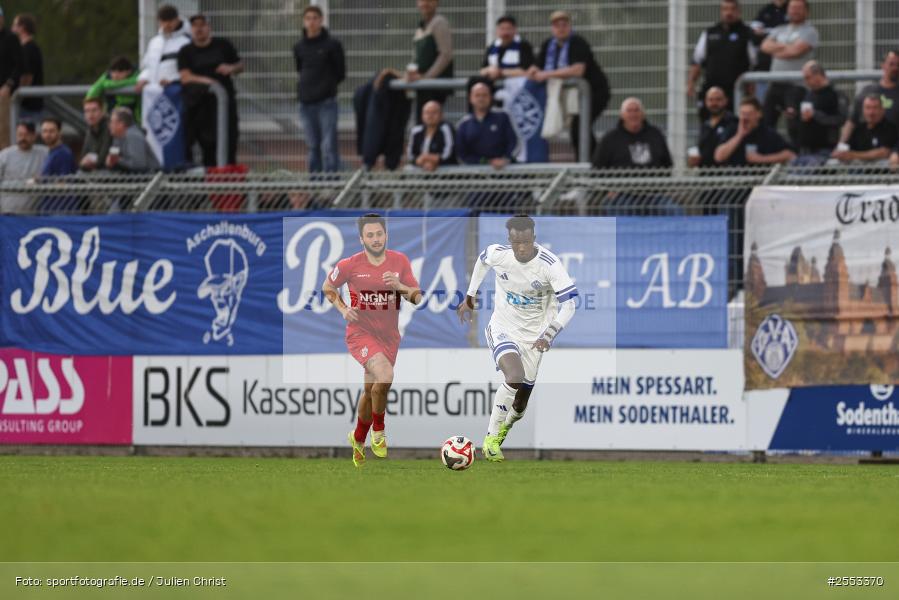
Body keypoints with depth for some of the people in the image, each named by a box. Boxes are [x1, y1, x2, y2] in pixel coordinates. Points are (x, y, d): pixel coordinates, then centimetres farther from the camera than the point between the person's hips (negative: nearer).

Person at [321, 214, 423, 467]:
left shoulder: (400, 261, -3)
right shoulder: (349, 265, -10)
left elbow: (418, 297, 1)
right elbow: (328, 287, 8)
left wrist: (400, 287, -19)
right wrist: (343, 309, -7)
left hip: (389, 336, 4)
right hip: (361, 332, -4)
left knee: (371, 391, 15)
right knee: (385, 376, -29)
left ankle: (358, 439, 40)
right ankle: (378, 432, -8)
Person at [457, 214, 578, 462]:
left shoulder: (550, 265, -24)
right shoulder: (497, 254, -16)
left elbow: (568, 305, -23)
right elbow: (481, 261, 9)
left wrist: (549, 334, -36)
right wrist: (469, 297, 17)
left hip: (532, 336, 1)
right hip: (502, 329, -1)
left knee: (520, 407, 8)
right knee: (515, 377, -29)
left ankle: (505, 425, 45)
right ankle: (491, 438, -15)